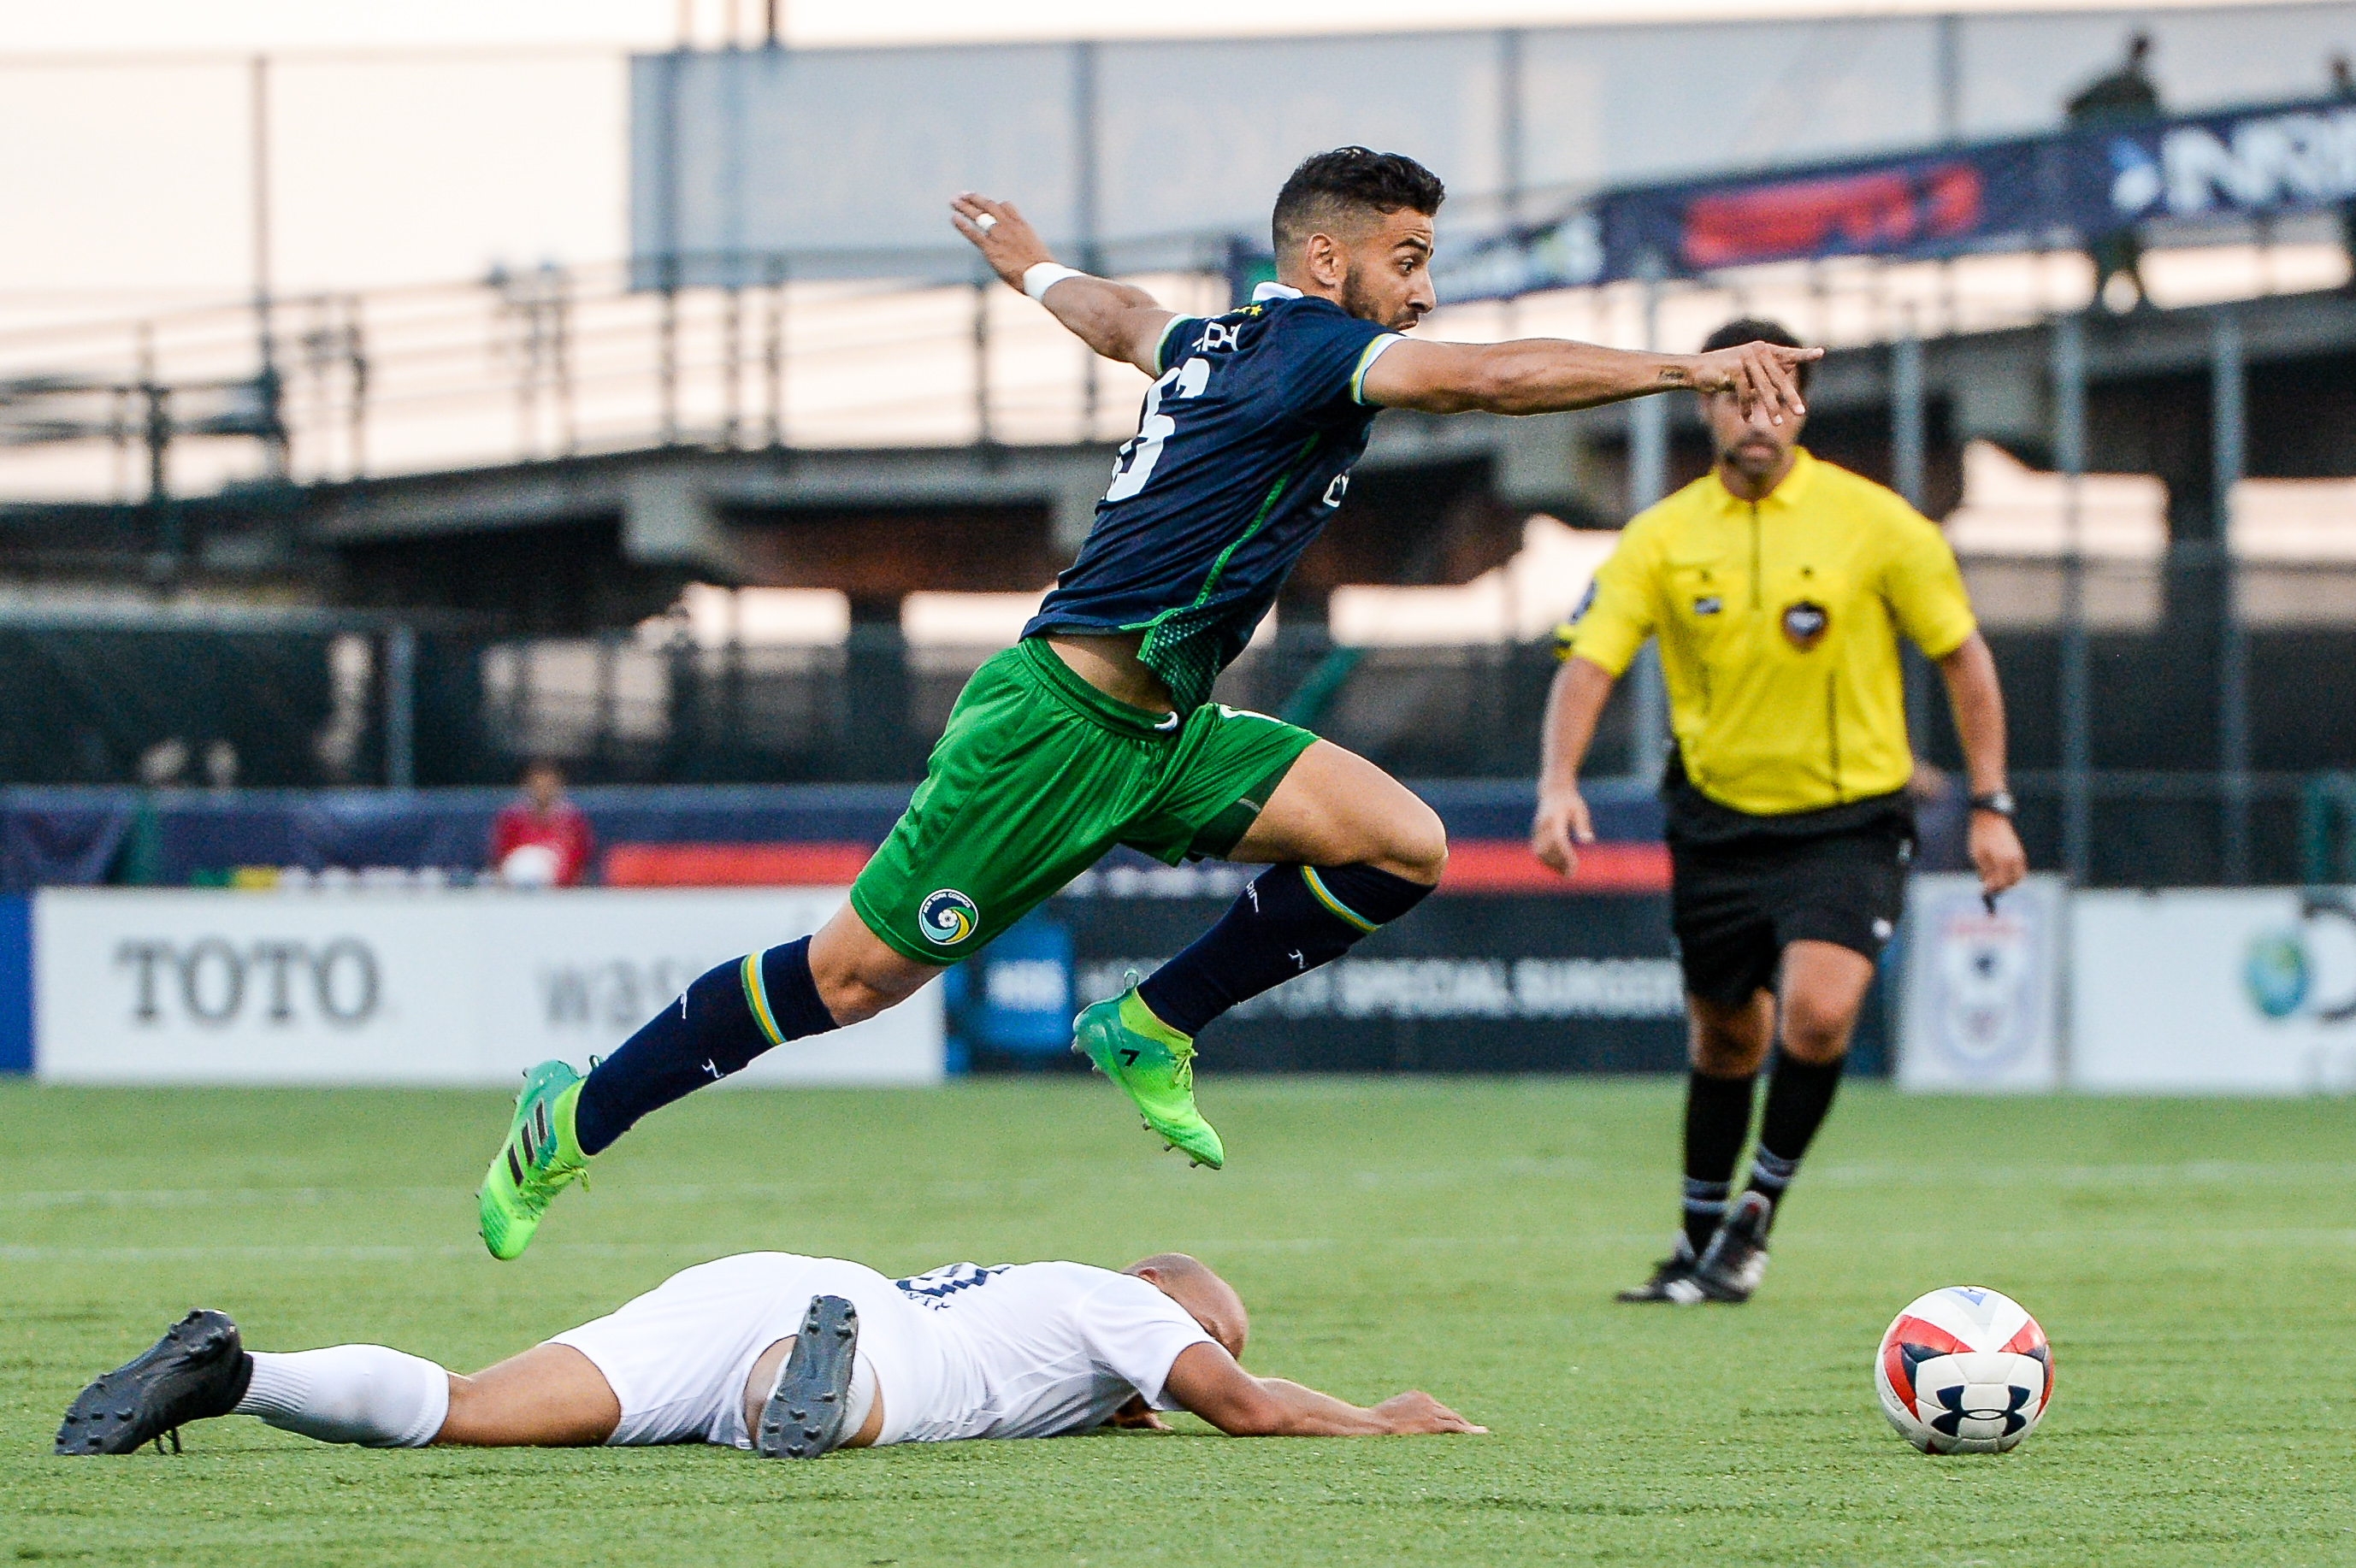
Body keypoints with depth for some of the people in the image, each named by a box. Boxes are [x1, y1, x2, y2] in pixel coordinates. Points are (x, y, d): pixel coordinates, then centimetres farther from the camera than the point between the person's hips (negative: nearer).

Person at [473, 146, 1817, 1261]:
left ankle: (1151, 1032, 6)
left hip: (1161, 734, 10)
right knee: (853, 976, -4)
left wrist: (1033, 264, 56)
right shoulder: (1308, 347, -15)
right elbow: (1489, 377, -30)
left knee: (1402, 845, -6)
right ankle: (578, 1116, 12)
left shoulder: (1219, 342, 12)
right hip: (1061, 722, -10)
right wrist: (1686, 367, -32)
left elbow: (1122, 318, 34)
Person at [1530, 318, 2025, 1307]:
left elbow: (1961, 655, 2)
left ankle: (1758, 1211, -2)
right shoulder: (1662, 538, -1)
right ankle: (1703, 1247, 29)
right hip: (1718, 822, 2)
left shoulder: (1873, 522, -6)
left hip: (1848, 823, -2)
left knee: (1817, 1012, -23)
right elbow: (1589, 662, -7)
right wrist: (1558, 786, -24)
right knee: (1725, 1041, 10)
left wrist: (1989, 806, -1)